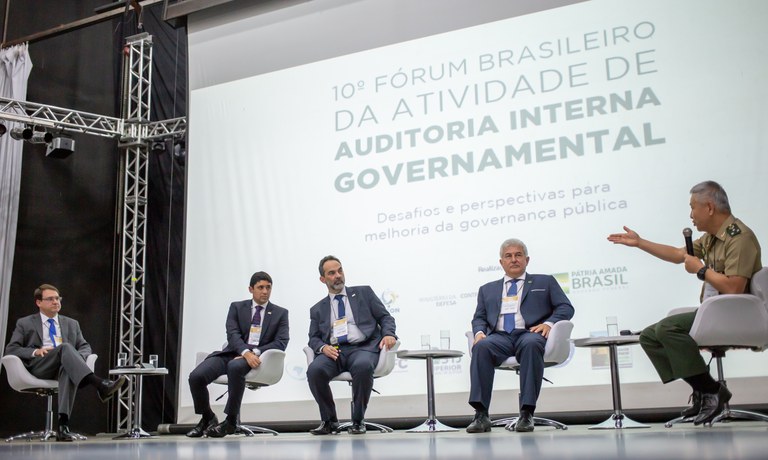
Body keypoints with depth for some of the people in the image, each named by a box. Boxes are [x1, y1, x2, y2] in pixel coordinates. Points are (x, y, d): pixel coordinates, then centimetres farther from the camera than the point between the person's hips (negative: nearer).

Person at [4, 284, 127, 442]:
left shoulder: (72, 324, 27)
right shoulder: (25, 324, 19)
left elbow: (85, 347, 21)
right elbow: (10, 350, 9)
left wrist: (77, 358, -5)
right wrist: (35, 351, -10)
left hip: (66, 365, 2)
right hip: (38, 367, -2)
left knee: (68, 369, -39)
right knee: (65, 347, -34)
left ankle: (63, 424, -49)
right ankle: (99, 385, -54)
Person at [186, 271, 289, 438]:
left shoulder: (281, 313, 12)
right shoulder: (237, 307, 14)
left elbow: (281, 342, 1)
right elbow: (233, 334, -2)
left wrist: (255, 352, -15)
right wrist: (246, 352, -22)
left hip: (258, 356, -2)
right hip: (232, 353, 3)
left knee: (235, 366, -38)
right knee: (196, 376, -21)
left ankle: (231, 421, -25)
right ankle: (207, 418, 6)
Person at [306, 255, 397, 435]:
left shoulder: (364, 293, 18)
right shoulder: (317, 309, 22)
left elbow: (385, 317, 14)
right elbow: (313, 338, 15)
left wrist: (389, 334, -9)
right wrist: (322, 347, -9)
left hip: (362, 348, -2)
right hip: (333, 351, 2)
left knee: (363, 366, -37)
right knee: (315, 370, -31)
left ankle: (358, 420, -16)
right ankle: (329, 421, -10)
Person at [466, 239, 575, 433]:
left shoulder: (545, 282, 23)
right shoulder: (487, 289, 29)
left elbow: (566, 307, 13)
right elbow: (479, 317, 21)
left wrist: (549, 323, -8)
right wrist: (479, 332, -3)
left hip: (530, 333, -2)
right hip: (499, 336, 2)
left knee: (531, 344, -39)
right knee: (481, 347, -34)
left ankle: (527, 413, -38)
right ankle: (481, 414, -36)